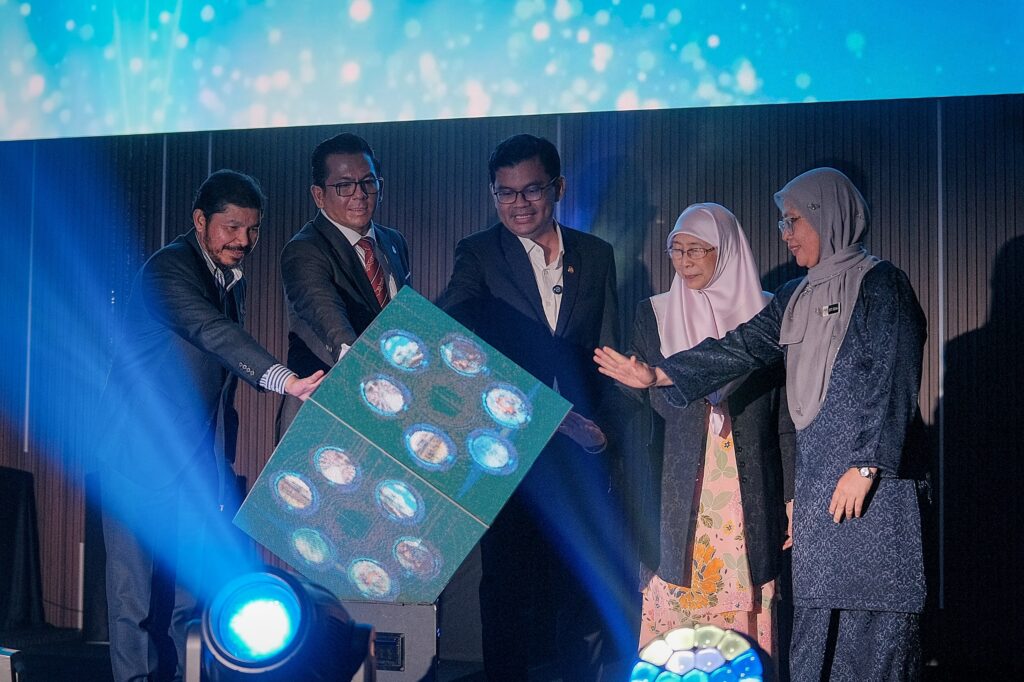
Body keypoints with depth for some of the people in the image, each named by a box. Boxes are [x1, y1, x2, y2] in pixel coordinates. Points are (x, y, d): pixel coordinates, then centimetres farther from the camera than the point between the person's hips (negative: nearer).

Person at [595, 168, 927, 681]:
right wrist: (657, 374, 1)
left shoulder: (880, 283, -3)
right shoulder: (796, 297, 18)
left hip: (870, 473, -7)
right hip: (816, 475, 7)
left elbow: (890, 381, -10)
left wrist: (865, 465, -17)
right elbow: (741, 347, 12)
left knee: (870, 605, -7)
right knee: (817, 606, 6)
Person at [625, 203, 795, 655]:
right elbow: (652, 404, 8)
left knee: (744, 607, -1)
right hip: (680, 494, 1)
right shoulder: (653, 314, 8)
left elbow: (785, 415, 5)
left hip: (750, 495, 0)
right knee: (676, 607, -3)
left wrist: (791, 497, 1)